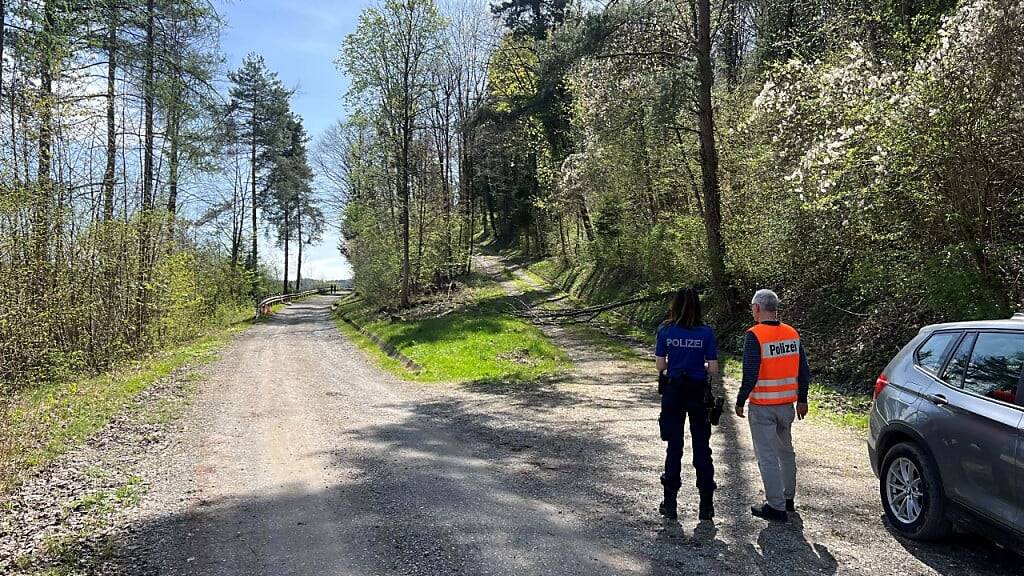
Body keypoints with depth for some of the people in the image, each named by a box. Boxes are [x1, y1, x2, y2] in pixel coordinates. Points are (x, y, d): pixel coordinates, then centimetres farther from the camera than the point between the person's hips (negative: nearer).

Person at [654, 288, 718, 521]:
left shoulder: (665, 331, -6)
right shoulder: (706, 332, -7)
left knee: (674, 447, 10)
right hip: (698, 392, 0)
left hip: (673, 392, 1)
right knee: (702, 447, 11)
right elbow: (713, 368, -7)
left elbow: (660, 366, -5)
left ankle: (670, 504, 16)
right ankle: (706, 505, 16)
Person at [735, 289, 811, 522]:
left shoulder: (755, 335, -17)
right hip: (787, 404, 7)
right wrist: (802, 400, 17)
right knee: (786, 451, 21)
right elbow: (804, 371, 8)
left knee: (767, 456, 1)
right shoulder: (792, 333, 3)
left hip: (762, 406, -7)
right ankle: (788, 498, 34)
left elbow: (750, 374, -20)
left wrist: (740, 402, -9)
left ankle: (776, 507, 4)